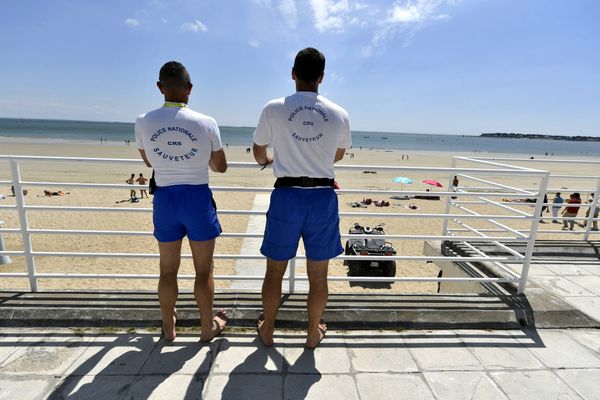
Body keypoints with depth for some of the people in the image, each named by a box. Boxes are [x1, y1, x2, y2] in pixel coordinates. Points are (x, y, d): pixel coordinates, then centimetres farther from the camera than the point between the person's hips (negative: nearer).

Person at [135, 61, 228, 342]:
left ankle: (168, 327, 39)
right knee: (203, 270, 13)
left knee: (168, 269, 19)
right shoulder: (206, 123, -10)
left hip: (164, 199, 3)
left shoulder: (143, 122, -4)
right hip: (198, 198, -2)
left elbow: (148, 162, 12)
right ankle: (208, 327, 31)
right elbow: (220, 167, 1)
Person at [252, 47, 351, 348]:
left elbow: (258, 153, 10)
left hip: (286, 196, -1)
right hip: (323, 197, 1)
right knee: (318, 275, 16)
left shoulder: (274, 109, -3)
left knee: (275, 270, 17)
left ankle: (267, 329, 36)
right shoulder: (339, 114, 1)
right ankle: (313, 332, 35)